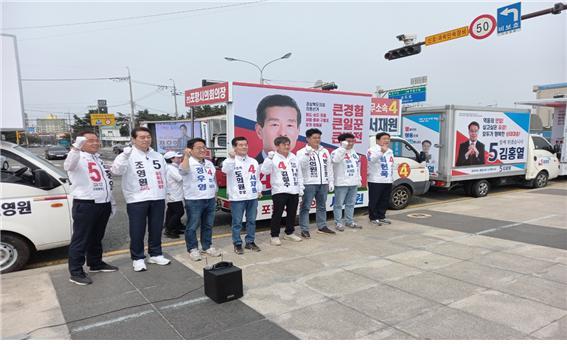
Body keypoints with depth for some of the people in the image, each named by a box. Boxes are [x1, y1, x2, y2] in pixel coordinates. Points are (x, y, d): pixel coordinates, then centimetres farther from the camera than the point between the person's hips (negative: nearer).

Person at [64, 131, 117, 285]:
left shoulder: (99, 159, 17)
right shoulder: (78, 158, -9)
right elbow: (68, 165, -34)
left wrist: (111, 201, 23)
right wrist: (76, 147, -52)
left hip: (103, 203, 8)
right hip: (85, 205, -8)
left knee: (97, 237, 19)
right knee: (80, 239, -1)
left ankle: (96, 263, 32)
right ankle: (75, 272, 7)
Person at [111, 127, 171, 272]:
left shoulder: (158, 156, 13)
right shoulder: (128, 156, -5)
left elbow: (164, 176, 18)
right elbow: (116, 171, -22)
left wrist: (164, 195, 13)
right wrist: (125, 155, -37)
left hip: (158, 199, 5)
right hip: (137, 200, -5)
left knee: (156, 229, 13)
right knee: (137, 231, 2)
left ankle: (155, 254, 26)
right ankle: (137, 258, 16)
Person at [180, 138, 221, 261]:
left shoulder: (209, 163, 14)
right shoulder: (189, 163, -9)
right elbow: (183, 170, -32)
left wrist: (215, 195, 21)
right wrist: (186, 156, -40)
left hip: (210, 200, 7)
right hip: (194, 201, -6)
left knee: (208, 225, 14)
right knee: (192, 226, 3)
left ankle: (207, 246, 26)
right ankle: (193, 249, 14)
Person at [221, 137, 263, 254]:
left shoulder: (253, 161, 12)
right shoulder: (231, 161, -5)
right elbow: (225, 169, -27)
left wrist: (259, 190, 16)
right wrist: (232, 158, -40)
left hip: (252, 196, 5)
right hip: (237, 197, -5)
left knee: (252, 220, 12)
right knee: (237, 222, 3)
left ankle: (250, 242, 25)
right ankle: (237, 244, 15)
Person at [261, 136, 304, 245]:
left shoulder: (293, 157, 12)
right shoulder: (274, 158, -6)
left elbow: (299, 174, 16)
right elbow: (265, 171, -18)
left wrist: (301, 188, 13)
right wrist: (269, 158, -30)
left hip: (294, 191, 6)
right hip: (279, 191, -6)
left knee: (292, 213, 14)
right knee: (277, 214, -2)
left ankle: (289, 233, 29)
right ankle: (275, 236, 8)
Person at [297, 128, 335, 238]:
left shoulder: (325, 151, 12)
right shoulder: (302, 152, -5)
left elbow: (329, 168, 15)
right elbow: (300, 166, -19)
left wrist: (331, 182, 11)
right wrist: (307, 154, -27)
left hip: (323, 183, 6)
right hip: (309, 184, -5)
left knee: (322, 206, 15)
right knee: (305, 207, -2)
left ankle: (322, 227, 27)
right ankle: (304, 230, 4)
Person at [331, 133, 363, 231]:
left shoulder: (354, 152, 17)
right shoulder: (337, 151, -8)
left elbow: (358, 167, 23)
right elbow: (335, 160, -32)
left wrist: (359, 179, 20)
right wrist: (343, 148, -31)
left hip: (353, 183, 8)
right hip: (341, 183, -7)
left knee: (351, 204, 13)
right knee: (339, 204, -3)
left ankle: (349, 221, 23)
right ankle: (339, 223, 4)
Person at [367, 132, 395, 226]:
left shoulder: (390, 151, 18)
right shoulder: (372, 150, -8)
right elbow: (372, 159, -29)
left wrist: (392, 177, 22)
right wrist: (381, 151, -41)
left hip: (388, 181, 7)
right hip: (375, 181, -7)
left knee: (385, 201, 11)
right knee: (374, 200, -2)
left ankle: (381, 217, 23)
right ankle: (373, 218, 7)